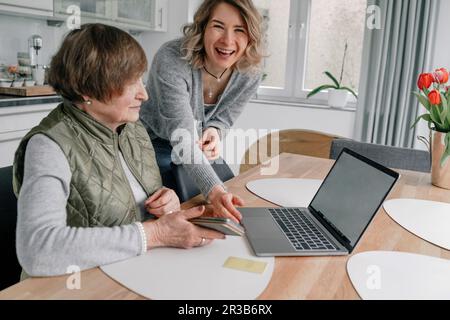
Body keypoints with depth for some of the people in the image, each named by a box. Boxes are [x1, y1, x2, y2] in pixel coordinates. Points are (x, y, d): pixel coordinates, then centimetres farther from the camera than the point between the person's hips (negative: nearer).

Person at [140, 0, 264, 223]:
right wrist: (214, 190, -54)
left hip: (200, 149, 5)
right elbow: (183, 137, -41)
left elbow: (224, 117, 0)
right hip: (152, 144, -4)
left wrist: (215, 131, -24)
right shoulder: (171, 60, -34)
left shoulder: (250, 73, -16)